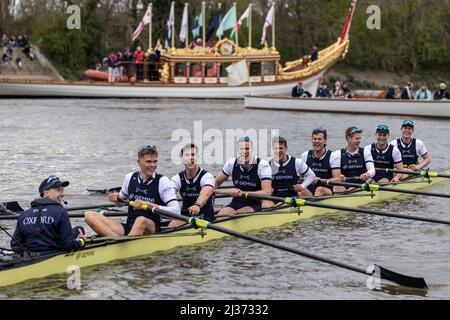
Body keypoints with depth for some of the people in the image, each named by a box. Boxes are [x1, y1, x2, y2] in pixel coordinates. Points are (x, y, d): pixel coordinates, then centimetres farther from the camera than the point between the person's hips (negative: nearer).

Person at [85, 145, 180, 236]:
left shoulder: (162, 181, -4)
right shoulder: (130, 177, 9)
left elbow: (176, 211, -15)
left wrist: (148, 204, -22)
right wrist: (117, 198, 1)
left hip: (151, 230, -4)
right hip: (127, 227, 5)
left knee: (141, 220, -40)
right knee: (89, 216, -15)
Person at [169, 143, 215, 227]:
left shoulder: (207, 177, -10)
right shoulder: (177, 178, 2)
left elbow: (205, 194, -34)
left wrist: (197, 205, -58)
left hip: (205, 217, -3)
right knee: (172, 226, -27)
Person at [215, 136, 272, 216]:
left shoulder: (263, 165, -10)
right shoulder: (232, 163, 2)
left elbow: (267, 192, -21)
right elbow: (216, 182, 16)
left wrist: (243, 193, -32)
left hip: (255, 206, -3)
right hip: (236, 203, 3)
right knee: (221, 215, -27)